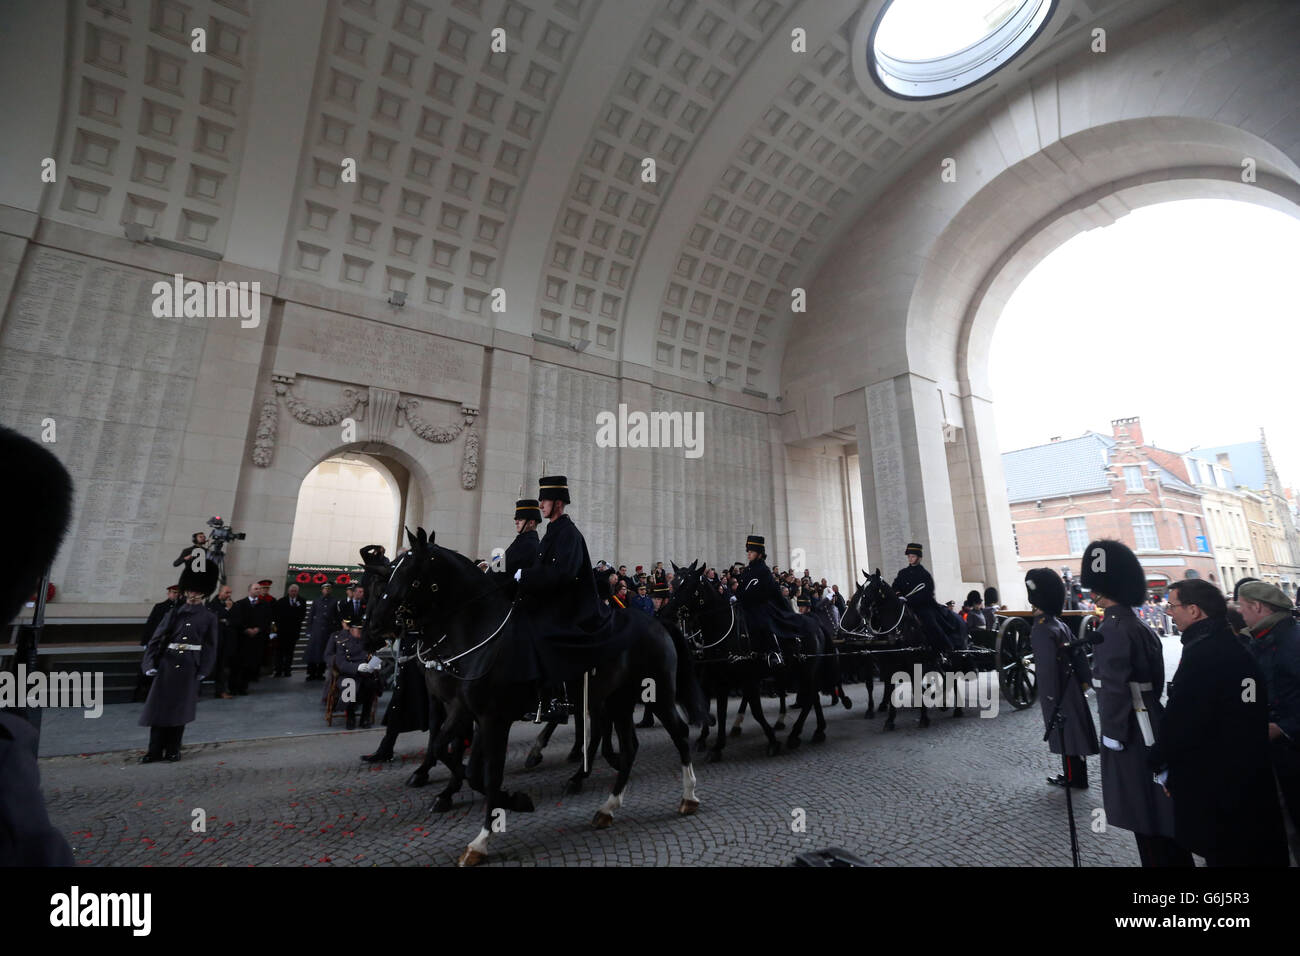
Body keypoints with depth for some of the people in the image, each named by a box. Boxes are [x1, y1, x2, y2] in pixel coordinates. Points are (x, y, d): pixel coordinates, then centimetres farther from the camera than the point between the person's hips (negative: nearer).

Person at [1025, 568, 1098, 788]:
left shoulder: (1042, 631, -24)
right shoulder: (1060, 624, 4)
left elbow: (1048, 668, -23)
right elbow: (1079, 654, 11)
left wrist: (1051, 702, -17)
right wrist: (1085, 680, 17)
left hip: (1058, 693, -9)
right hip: (1071, 688, 9)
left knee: (1065, 734, 5)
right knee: (1074, 731, 18)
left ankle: (1074, 778, 18)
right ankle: (1074, 774, 32)